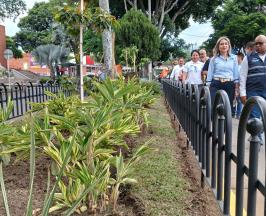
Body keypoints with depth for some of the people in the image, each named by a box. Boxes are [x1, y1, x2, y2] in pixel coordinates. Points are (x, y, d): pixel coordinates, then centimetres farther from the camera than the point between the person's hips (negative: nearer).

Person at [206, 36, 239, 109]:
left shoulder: (233, 58, 10)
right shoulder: (214, 59, 5)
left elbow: (236, 73, 9)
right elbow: (210, 74, 5)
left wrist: (237, 87, 4)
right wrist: (208, 87, 1)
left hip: (230, 85, 2)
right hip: (216, 85, -2)